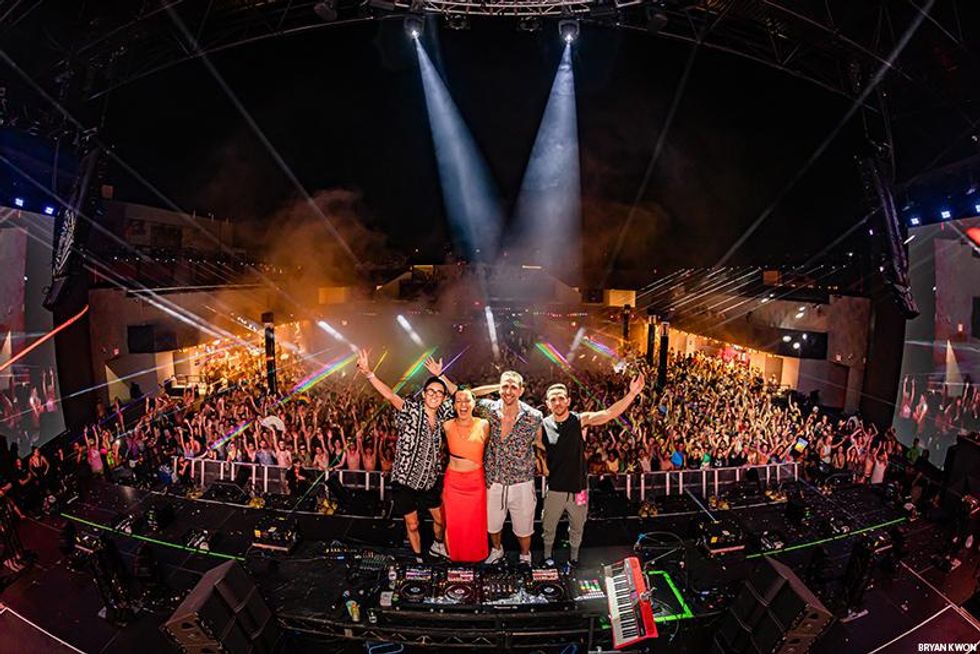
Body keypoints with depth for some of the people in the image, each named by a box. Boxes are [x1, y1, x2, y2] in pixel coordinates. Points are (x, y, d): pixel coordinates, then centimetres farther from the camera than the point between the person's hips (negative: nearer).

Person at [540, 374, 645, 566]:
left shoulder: (580, 420, -11)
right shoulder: (543, 425, -10)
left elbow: (610, 413, -23)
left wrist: (632, 393, -32)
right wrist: (542, 466, -8)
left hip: (578, 487, 0)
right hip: (554, 489, 0)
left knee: (577, 527, 20)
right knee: (549, 526, 17)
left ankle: (574, 555, 44)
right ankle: (548, 553, 43)